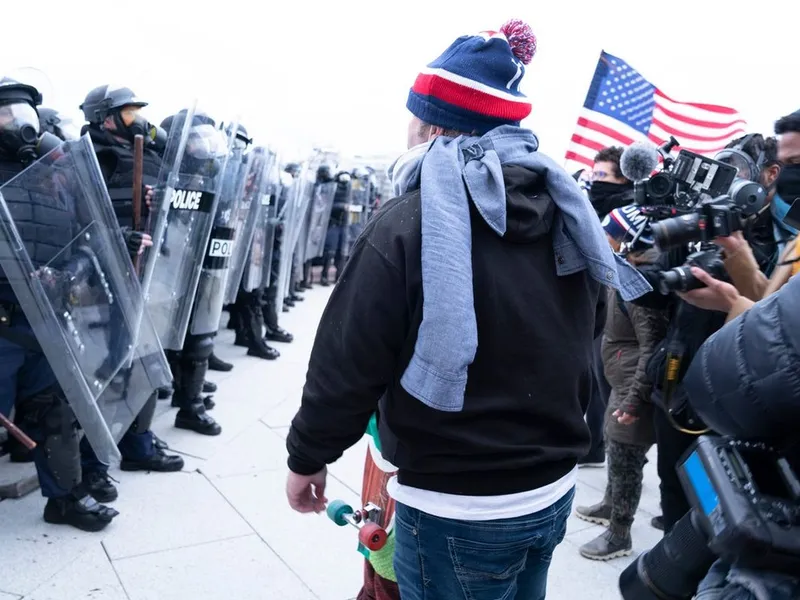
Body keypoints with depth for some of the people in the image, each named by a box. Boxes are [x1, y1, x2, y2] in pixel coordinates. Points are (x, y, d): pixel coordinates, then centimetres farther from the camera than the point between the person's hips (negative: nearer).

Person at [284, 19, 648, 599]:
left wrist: (308, 456, 0)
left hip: (459, 508, -6)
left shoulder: (408, 225, -19)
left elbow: (349, 364, -16)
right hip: (553, 489, 7)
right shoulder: (569, 214, 3)